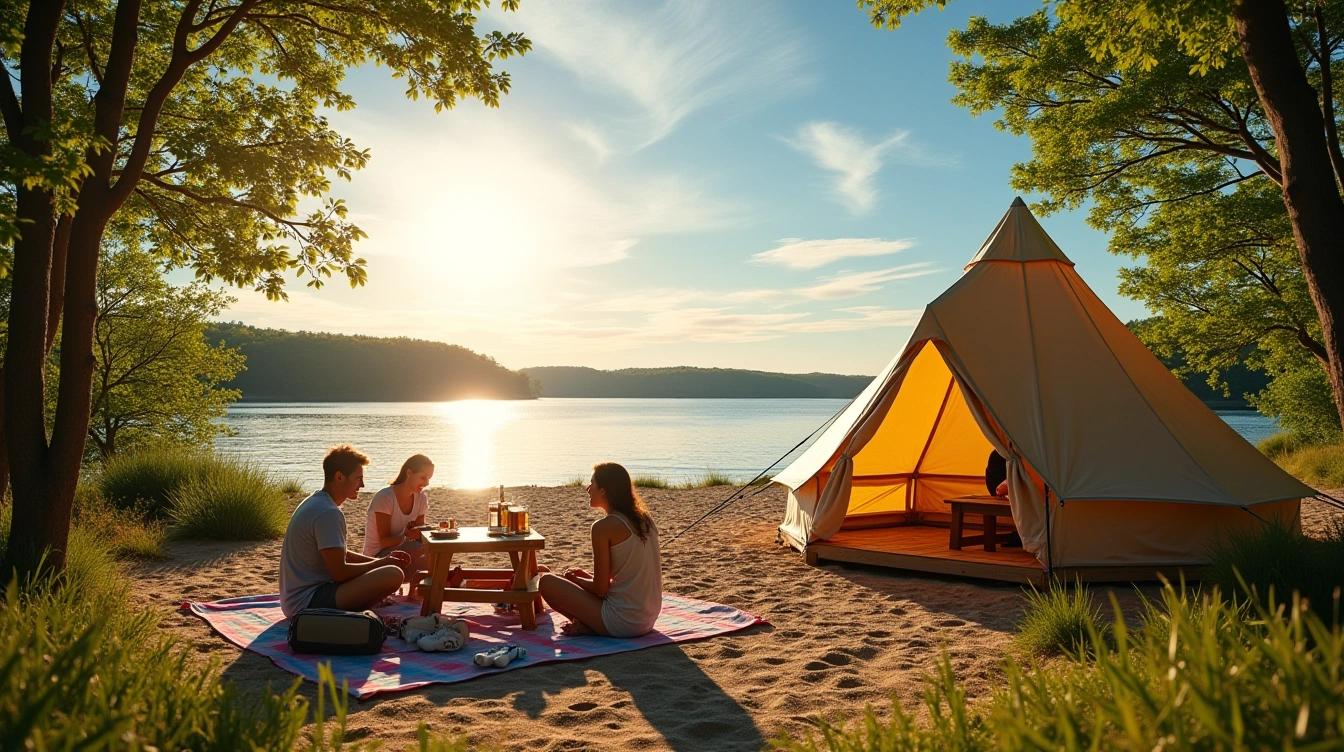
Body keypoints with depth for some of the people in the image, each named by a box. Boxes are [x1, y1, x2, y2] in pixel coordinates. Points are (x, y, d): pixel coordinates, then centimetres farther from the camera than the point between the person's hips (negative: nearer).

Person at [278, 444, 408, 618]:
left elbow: (339, 555, 20)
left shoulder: (314, 503, 12)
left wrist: (380, 560, 9)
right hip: (308, 601, -11)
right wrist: (381, 563, -6)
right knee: (393, 575, -26)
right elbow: (339, 572, -21)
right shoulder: (329, 513, -20)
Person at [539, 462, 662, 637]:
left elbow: (600, 588, -12)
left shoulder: (604, 526, -15)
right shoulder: (645, 519, 7)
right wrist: (586, 576, 16)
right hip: (648, 619, 8)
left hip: (623, 623, -8)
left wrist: (576, 579, 8)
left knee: (547, 581, 2)